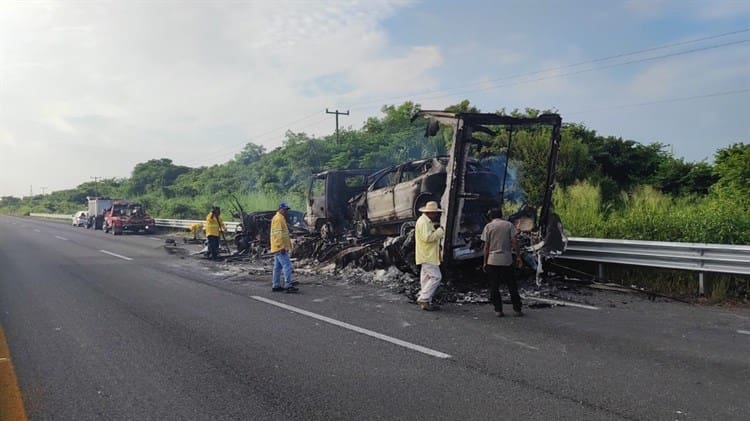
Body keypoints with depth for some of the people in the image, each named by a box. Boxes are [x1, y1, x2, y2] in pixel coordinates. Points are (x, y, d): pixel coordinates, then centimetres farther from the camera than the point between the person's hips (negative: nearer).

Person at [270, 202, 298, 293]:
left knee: (278, 267, 12)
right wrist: (282, 246, -25)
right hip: (280, 248, -11)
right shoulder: (278, 218, -12)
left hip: (278, 248, 11)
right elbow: (278, 234, -21)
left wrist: (284, 246, 25)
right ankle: (288, 286, -14)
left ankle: (275, 285, 17)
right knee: (287, 266, -12)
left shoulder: (281, 218, 20)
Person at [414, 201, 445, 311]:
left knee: (427, 277, 12)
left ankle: (426, 301, 17)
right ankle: (423, 299, -10)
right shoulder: (423, 222, -17)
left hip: (428, 255, 11)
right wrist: (439, 231, -16)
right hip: (427, 255, -11)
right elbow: (427, 237, -25)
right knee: (436, 276, -12)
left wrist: (437, 231, 8)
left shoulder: (427, 221, 17)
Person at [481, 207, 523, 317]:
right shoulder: (508, 225, 4)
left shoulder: (488, 226, 0)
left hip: (492, 261, -1)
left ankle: (498, 310, 7)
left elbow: (486, 246, -2)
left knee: (494, 287, 7)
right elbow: (514, 242, -3)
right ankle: (517, 309, 14)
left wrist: (485, 262, 4)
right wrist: (518, 257, 3)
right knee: (512, 286, 11)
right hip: (507, 260, 1)